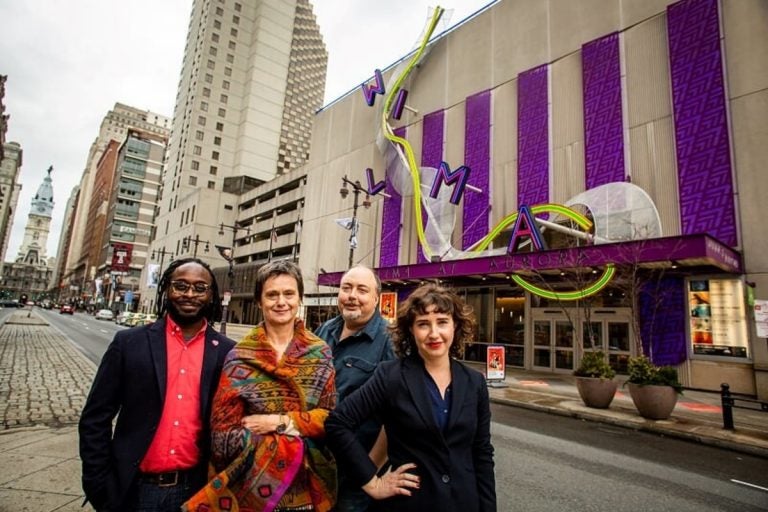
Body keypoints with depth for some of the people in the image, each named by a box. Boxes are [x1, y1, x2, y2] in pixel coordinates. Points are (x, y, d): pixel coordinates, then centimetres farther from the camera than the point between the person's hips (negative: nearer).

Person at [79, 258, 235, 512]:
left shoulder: (227, 353, -7)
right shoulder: (129, 343, -6)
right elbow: (95, 419, -2)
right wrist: (100, 487, -4)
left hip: (196, 491, 0)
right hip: (135, 490, 1)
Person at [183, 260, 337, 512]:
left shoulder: (320, 353, -2)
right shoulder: (240, 357, -7)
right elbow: (225, 434, -10)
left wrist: (281, 422, -16)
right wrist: (293, 440, -17)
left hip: (308, 483, 2)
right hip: (253, 482, -1)